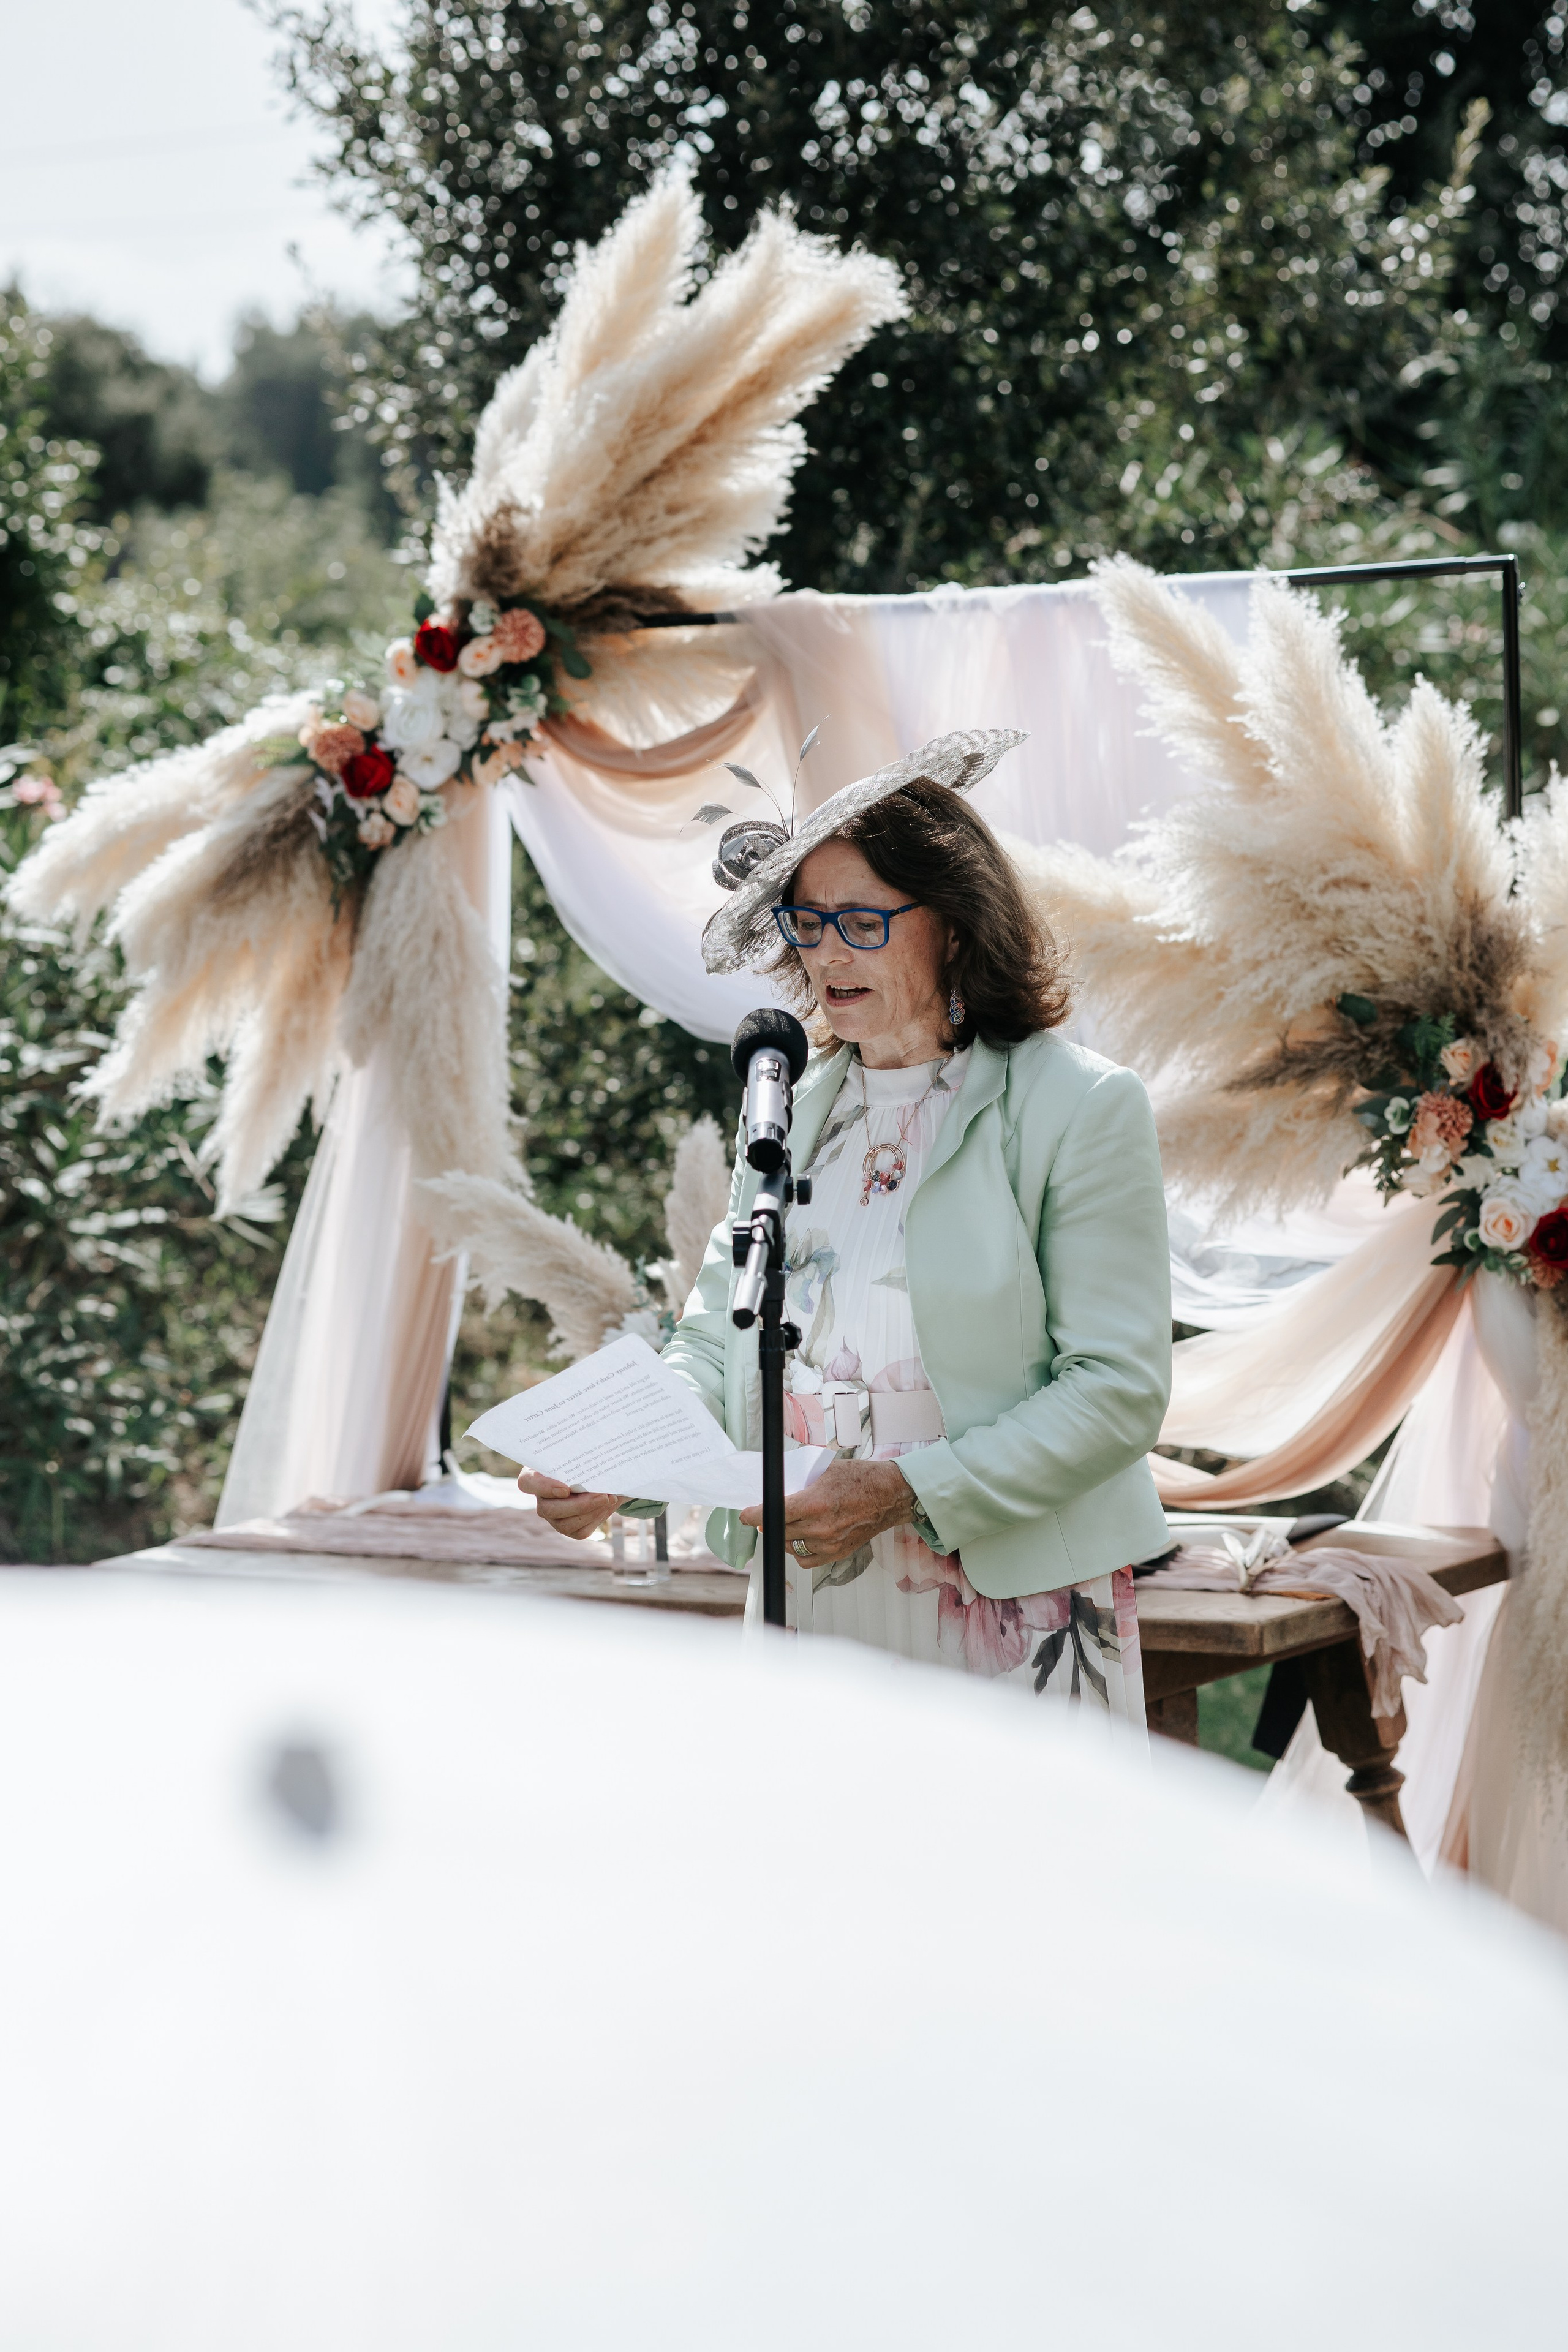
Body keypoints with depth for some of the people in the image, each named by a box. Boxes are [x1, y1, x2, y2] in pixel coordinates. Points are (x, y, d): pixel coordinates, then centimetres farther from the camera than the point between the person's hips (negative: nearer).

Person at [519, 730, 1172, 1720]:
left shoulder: (1082, 1107, -5)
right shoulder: (788, 1106, 12)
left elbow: (1119, 1390, -10)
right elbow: (718, 1343, 13)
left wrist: (906, 1491, -20)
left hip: (1015, 1613, -4)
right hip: (807, 1605, 5)